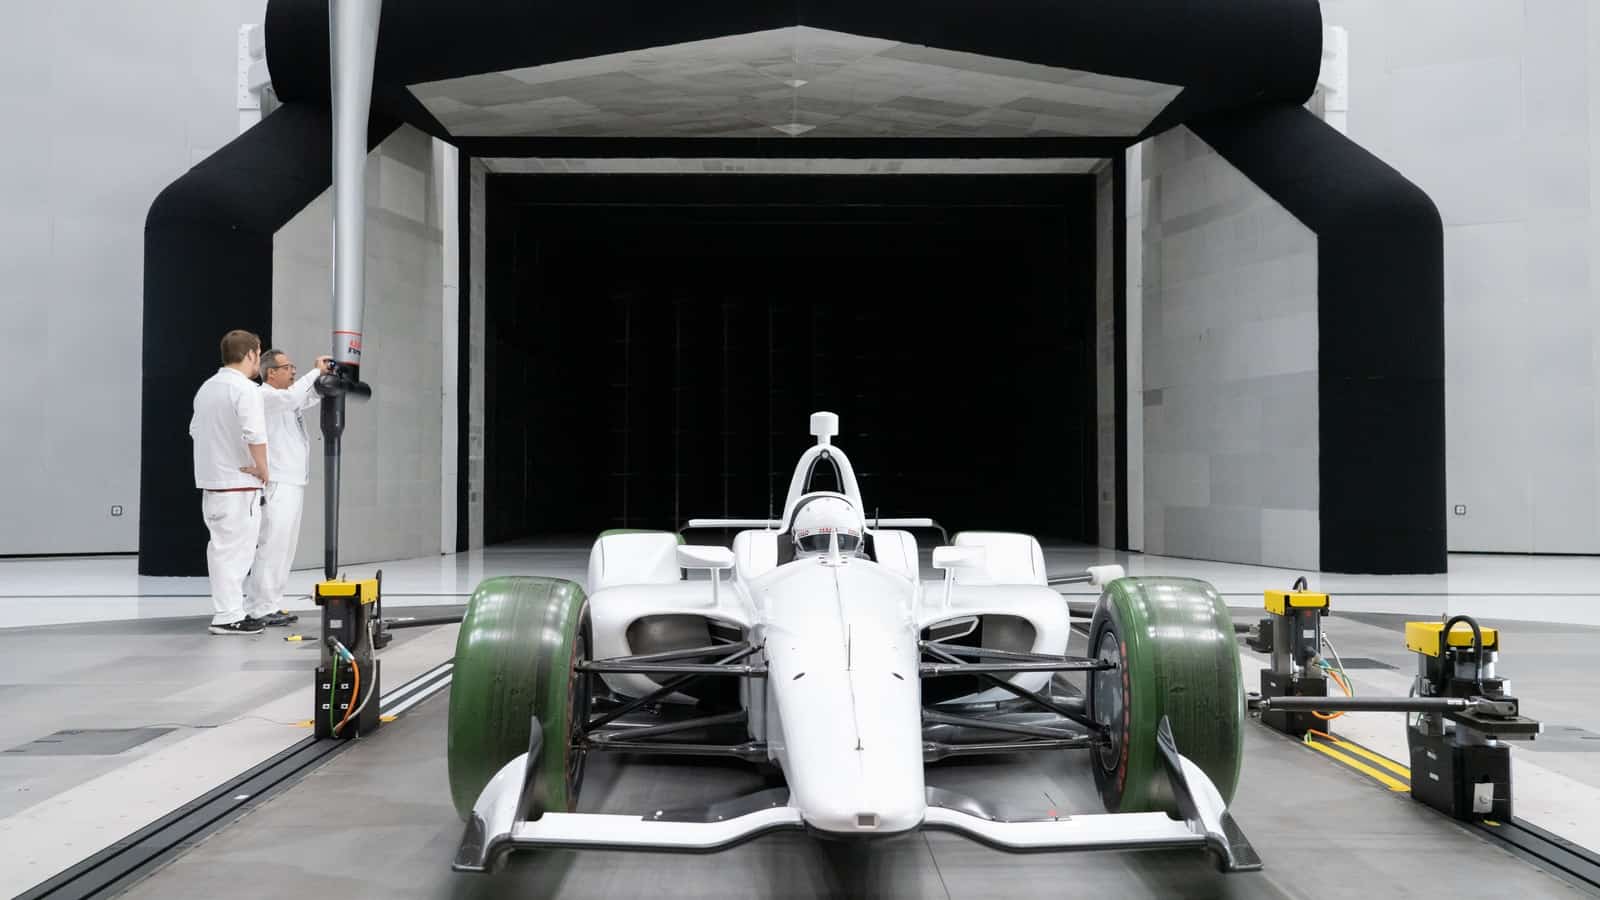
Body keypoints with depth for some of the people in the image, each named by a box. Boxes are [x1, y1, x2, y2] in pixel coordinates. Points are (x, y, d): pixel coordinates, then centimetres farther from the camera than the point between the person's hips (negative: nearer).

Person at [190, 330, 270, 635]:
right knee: (234, 550, -2)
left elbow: (195, 430, 20)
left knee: (222, 547, 15)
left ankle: (227, 610, 22)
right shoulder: (245, 389, -15)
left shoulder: (207, 387, 12)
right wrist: (263, 468, -11)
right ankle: (228, 616, 1)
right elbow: (255, 435, -26)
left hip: (211, 480, 8)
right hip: (239, 484, -8)